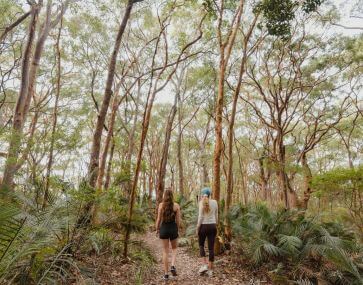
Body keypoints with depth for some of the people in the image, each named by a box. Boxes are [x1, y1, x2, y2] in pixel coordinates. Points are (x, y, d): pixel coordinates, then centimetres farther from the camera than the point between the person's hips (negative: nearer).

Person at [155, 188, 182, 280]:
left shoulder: (161, 205, -6)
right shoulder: (176, 205, -4)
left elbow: (159, 219, -5)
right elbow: (178, 220, -2)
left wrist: (157, 229, 9)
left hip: (164, 228, 0)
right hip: (173, 228, 0)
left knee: (165, 251, 11)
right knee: (174, 249, 22)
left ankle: (166, 274, 15)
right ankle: (173, 266, 1)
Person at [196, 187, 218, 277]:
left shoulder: (202, 202, -9)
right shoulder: (214, 202, 2)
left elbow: (200, 217, -12)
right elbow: (216, 216, 8)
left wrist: (197, 228, -4)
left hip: (203, 226, -3)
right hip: (212, 226, 3)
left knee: (201, 245, 17)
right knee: (211, 248, 7)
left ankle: (204, 265, 5)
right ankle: (210, 270, 13)